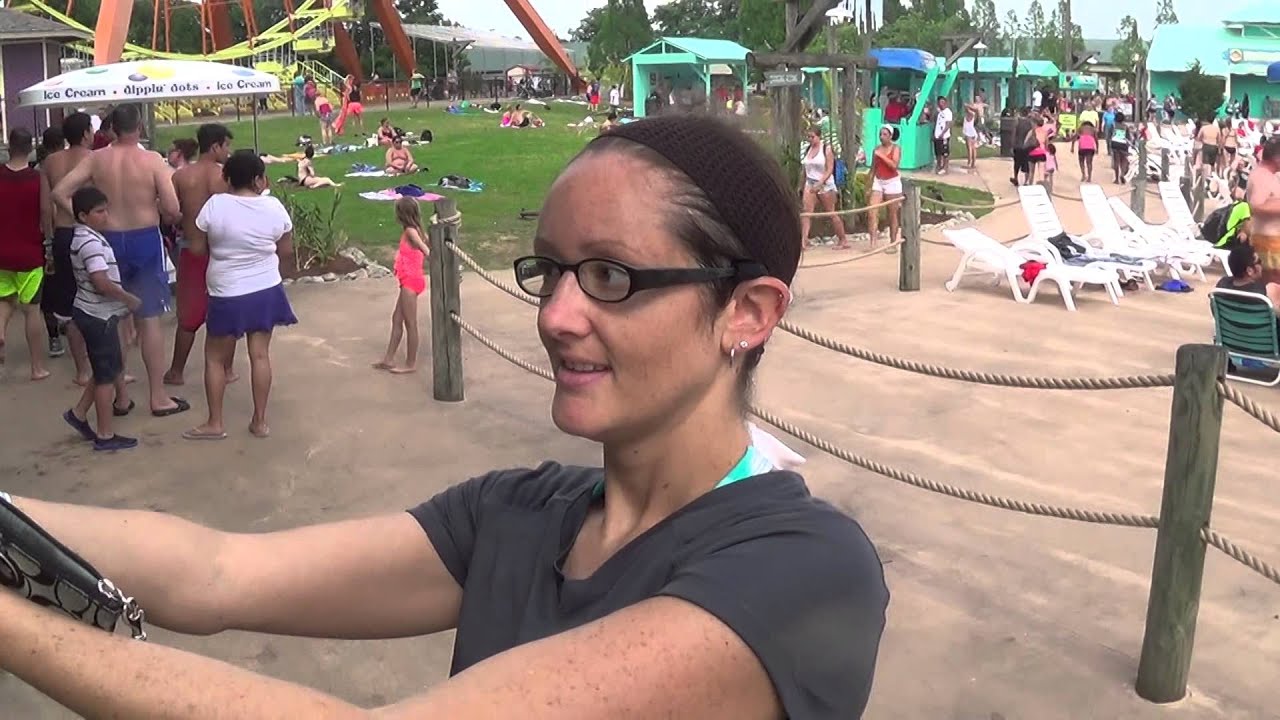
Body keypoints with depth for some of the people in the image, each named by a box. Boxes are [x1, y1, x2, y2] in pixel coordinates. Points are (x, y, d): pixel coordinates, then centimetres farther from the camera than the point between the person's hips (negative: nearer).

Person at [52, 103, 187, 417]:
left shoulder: (97, 159, -1)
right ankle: (158, 397, 8)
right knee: (148, 320, 2)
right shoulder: (152, 160, -11)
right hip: (145, 240, -3)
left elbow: (59, 192, -5)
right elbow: (172, 209, -16)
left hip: (109, 240, 3)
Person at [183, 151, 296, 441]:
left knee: (215, 358, 11)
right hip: (266, 291, 2)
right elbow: (286, 251, 2)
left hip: (227, 295, -2)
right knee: (260, 355, 9)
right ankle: (260, 421, 14)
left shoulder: (215, 205, -13)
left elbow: (197, 248, -6)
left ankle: (215, 424, 16)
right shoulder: (274, 207, -8)